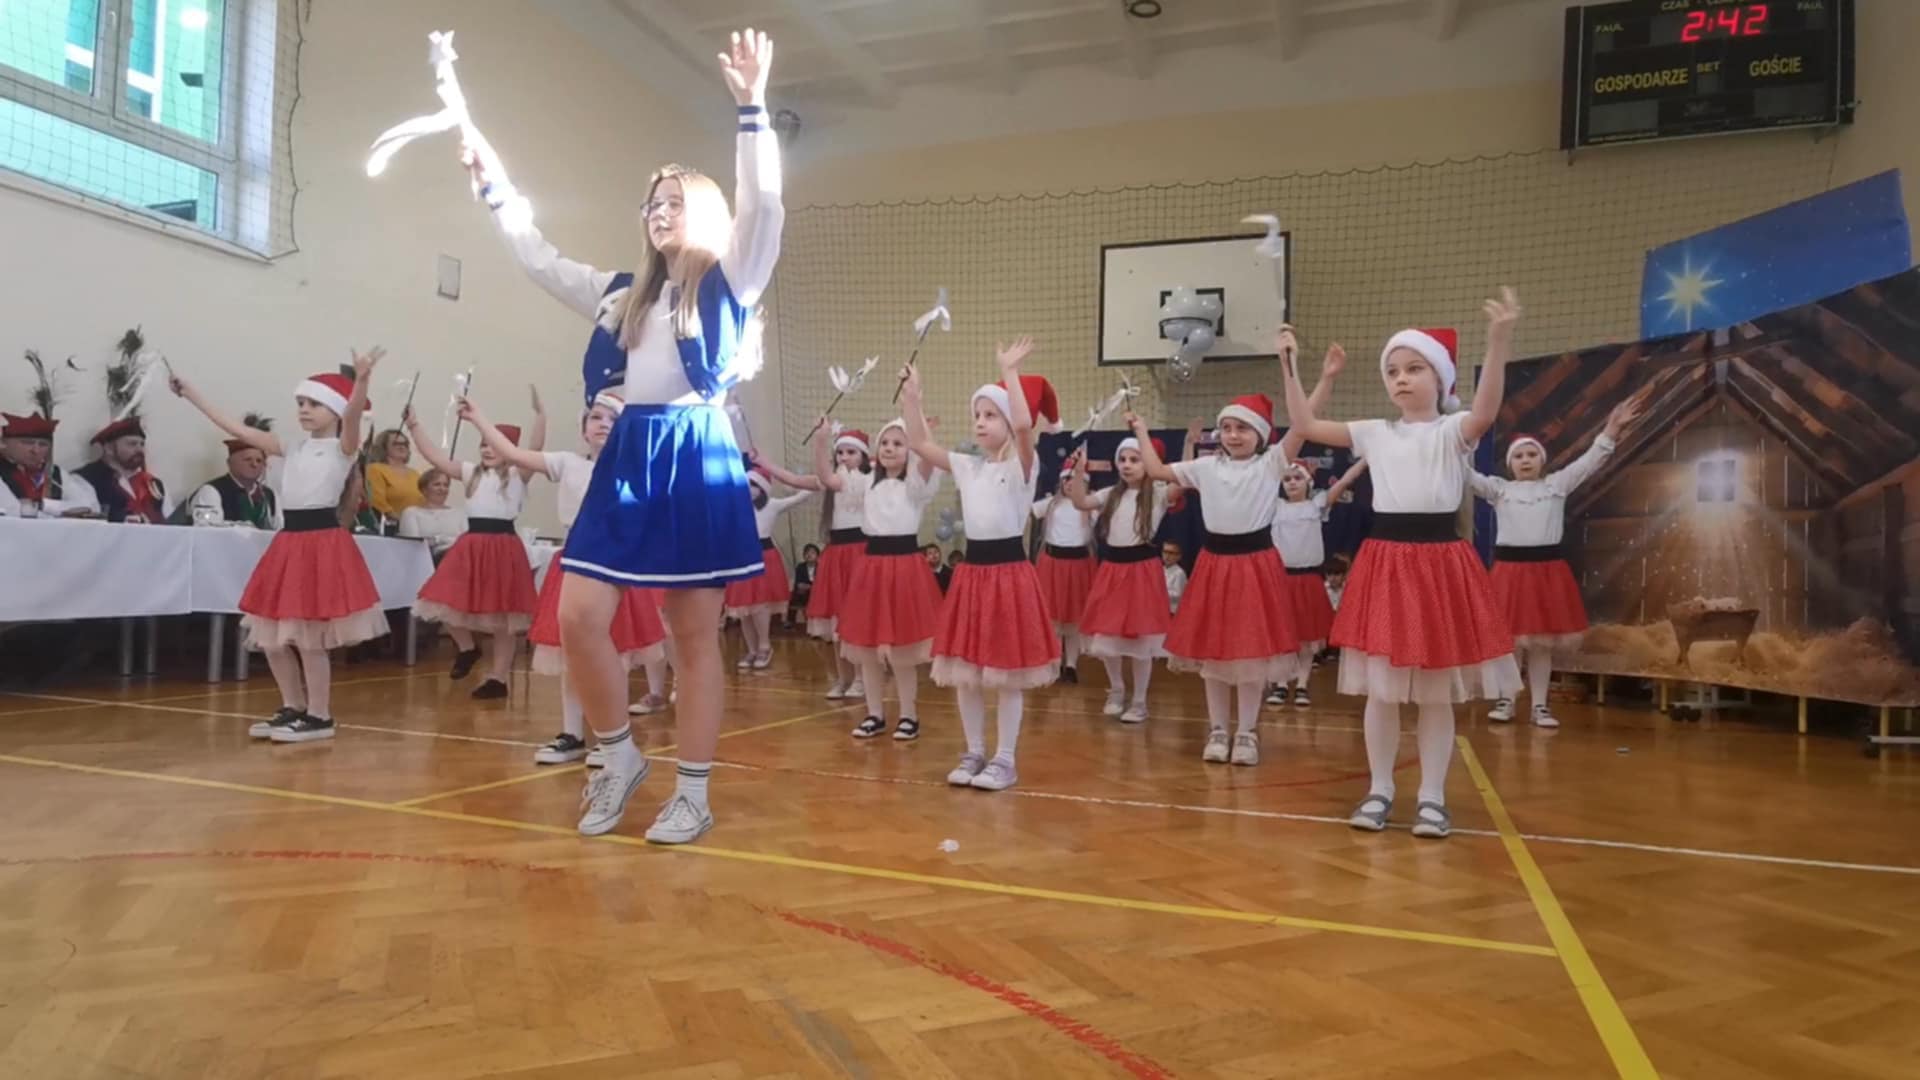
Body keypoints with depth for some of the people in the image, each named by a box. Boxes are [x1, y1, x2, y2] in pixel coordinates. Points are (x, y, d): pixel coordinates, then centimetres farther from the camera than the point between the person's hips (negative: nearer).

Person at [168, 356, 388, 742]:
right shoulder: (294, 448, 14)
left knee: (308, 639, -5)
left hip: (324, 543, -7)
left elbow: (353, 414, -25)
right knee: (272, 634, 10)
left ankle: (319, 716, 8)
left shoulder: (343, 447, -4)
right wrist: (192, 395, 15)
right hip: (290, 542, 7)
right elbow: (238, 430, 16)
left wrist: (362, 378, -45)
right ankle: (293, 709, 24)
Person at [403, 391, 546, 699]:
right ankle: (468, 647, 30)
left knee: (502, 616, 3)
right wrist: (413, 427, -1)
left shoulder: (518, 475, -3)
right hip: (472, 545, 5)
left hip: (503, 546, -5)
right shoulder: (472, 473, 12)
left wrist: (539, 413, -29)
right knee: (449, 603, 1)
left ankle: (498, 678, 13)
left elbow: (536, 448, -18)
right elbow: (435, 458, 6)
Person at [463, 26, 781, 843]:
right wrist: (494, 185, 30)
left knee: (694, 636, -1)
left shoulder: (730, 283, 4)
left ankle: (693, 795, 10)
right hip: (628, 459, 6)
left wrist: (751, 108, -18)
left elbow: (762, 205, -12)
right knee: (578, 617, -3)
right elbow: (540, 260, 29)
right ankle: (619, 759, 18)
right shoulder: (627, 295, 21)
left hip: (699, 459, -6)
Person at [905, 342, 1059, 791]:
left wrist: (1010, 372, -24)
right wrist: (911, 396, 0)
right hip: (971, 571, 6)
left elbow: (1024, 424, -27)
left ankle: (1005, 760, 12)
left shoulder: (1022, 465, -7)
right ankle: (974, 753, 24)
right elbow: (920, 443, 7)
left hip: (1009, 572, -6)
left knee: (1007, 673, 1)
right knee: (965, 670, 10)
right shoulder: (969, 467, 11)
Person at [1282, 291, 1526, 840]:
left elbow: (1485, 412, -25)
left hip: (1440, 561, -2)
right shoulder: (1375, 433, 8)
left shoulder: (1453, 431, -1)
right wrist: (1289, 367, -3)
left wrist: (1499, 341, -37)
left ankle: (1432, 796, 17)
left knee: (1436, 693, 6)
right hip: (1384, 563, 3)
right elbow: (1305, 425, 5)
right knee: (1381, 689, 8)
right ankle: (1379, 790, 20)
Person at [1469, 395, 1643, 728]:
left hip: (1548, 568, 1)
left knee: (1542, 642, 6)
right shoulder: (1499, 488, 4)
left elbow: (1589, 462, -1)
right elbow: (1466, 474, -6)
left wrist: (1611, 432, -14)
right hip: (1510, 568, -1)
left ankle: (1540, 705, 13)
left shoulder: (1557, 484, 8)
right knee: (1507, 639, 2)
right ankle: (1506, 700, 14)